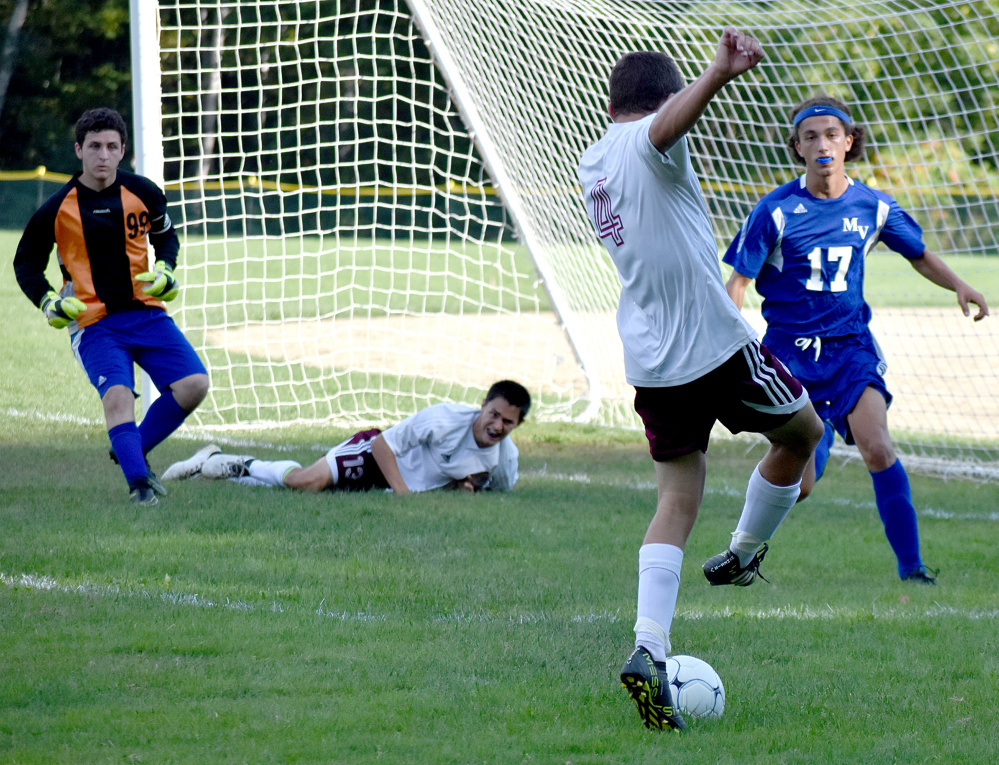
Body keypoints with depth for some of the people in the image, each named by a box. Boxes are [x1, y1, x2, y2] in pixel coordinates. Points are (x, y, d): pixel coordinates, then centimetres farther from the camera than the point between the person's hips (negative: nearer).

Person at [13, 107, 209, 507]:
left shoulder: (143, 193, 2)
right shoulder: (58, 208, -4)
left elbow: (165, 234, 22)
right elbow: (26, 262, 8)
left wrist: (164, 270, 2)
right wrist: (48, 301, -9)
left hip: (146, 312, 3)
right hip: (93, 323, -3)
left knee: (194, 384, -12)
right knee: (117, 396, -26)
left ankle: (133, 451, 8)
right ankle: (138, 481, -21)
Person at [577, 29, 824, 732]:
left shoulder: (592, 163, 13)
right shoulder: (649, 142, -10)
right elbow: (670, 121, -36)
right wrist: (721, 73, -55)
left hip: (649, 358, 7)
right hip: (716, 343, -7)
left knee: (678, 499, 8)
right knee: (802, 432, 20)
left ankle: (649, 653, -10)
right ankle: (742, 556, 32)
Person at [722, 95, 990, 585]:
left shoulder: (872, 207, -1)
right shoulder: (777, 210, -11)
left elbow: (919, 254, 17)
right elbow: (737, 282, -7)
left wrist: (958, 286, 0)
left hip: (851, 345, 1)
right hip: (790, 347, -1)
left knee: (876, 447, -22)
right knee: (798, 486, -2)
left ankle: (910, 566, -14)